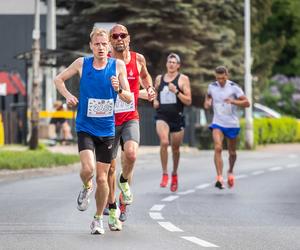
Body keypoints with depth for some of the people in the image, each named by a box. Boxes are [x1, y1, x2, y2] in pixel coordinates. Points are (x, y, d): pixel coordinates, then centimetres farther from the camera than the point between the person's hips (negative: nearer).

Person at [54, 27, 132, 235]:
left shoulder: (118, 66, -4)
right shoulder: (82, 63, -3)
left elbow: (129, 99, -3)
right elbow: (59, 79, 12)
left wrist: (119, 89, -24)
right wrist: (68, 95, -5)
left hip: (107, 129, 1)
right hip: (85, 127, -1)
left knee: (102, 178, 4)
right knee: (88, 168, -21)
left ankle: (99, 219, 22)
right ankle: (86, 189, 15)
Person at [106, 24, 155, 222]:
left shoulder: (138, 59, 1)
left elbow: (144, 75, 23)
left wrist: (149, 89, 4)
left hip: (131, 118, 1)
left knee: (131, 154, -27)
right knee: (110, 167, 6)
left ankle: (125, 181, 5)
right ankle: (112, 205, 27)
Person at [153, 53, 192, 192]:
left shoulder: (183, 79, -1)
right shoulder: (159, 79, 9)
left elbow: (188, 101, -6)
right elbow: (155, 93, 26)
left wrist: (176, 92, -19)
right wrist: (154, 101, 5)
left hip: (177, 118, -1)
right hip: (162, 117, 1)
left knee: (175, 149, 11)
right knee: (164, 142, -25)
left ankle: (174, 174, 35)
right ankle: (165, 174, -14)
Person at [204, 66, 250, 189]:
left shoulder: (234, 87, -11)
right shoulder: (212, 86, 0)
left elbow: (247, 103, -13)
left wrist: (233, 101, -28)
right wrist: (207, 102, 1)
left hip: (232, 124, -1)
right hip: (217, 123, 1)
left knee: (232, 152, 12)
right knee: (218, 148, -20)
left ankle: (230, 171, 42)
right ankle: (219, 178, -26)